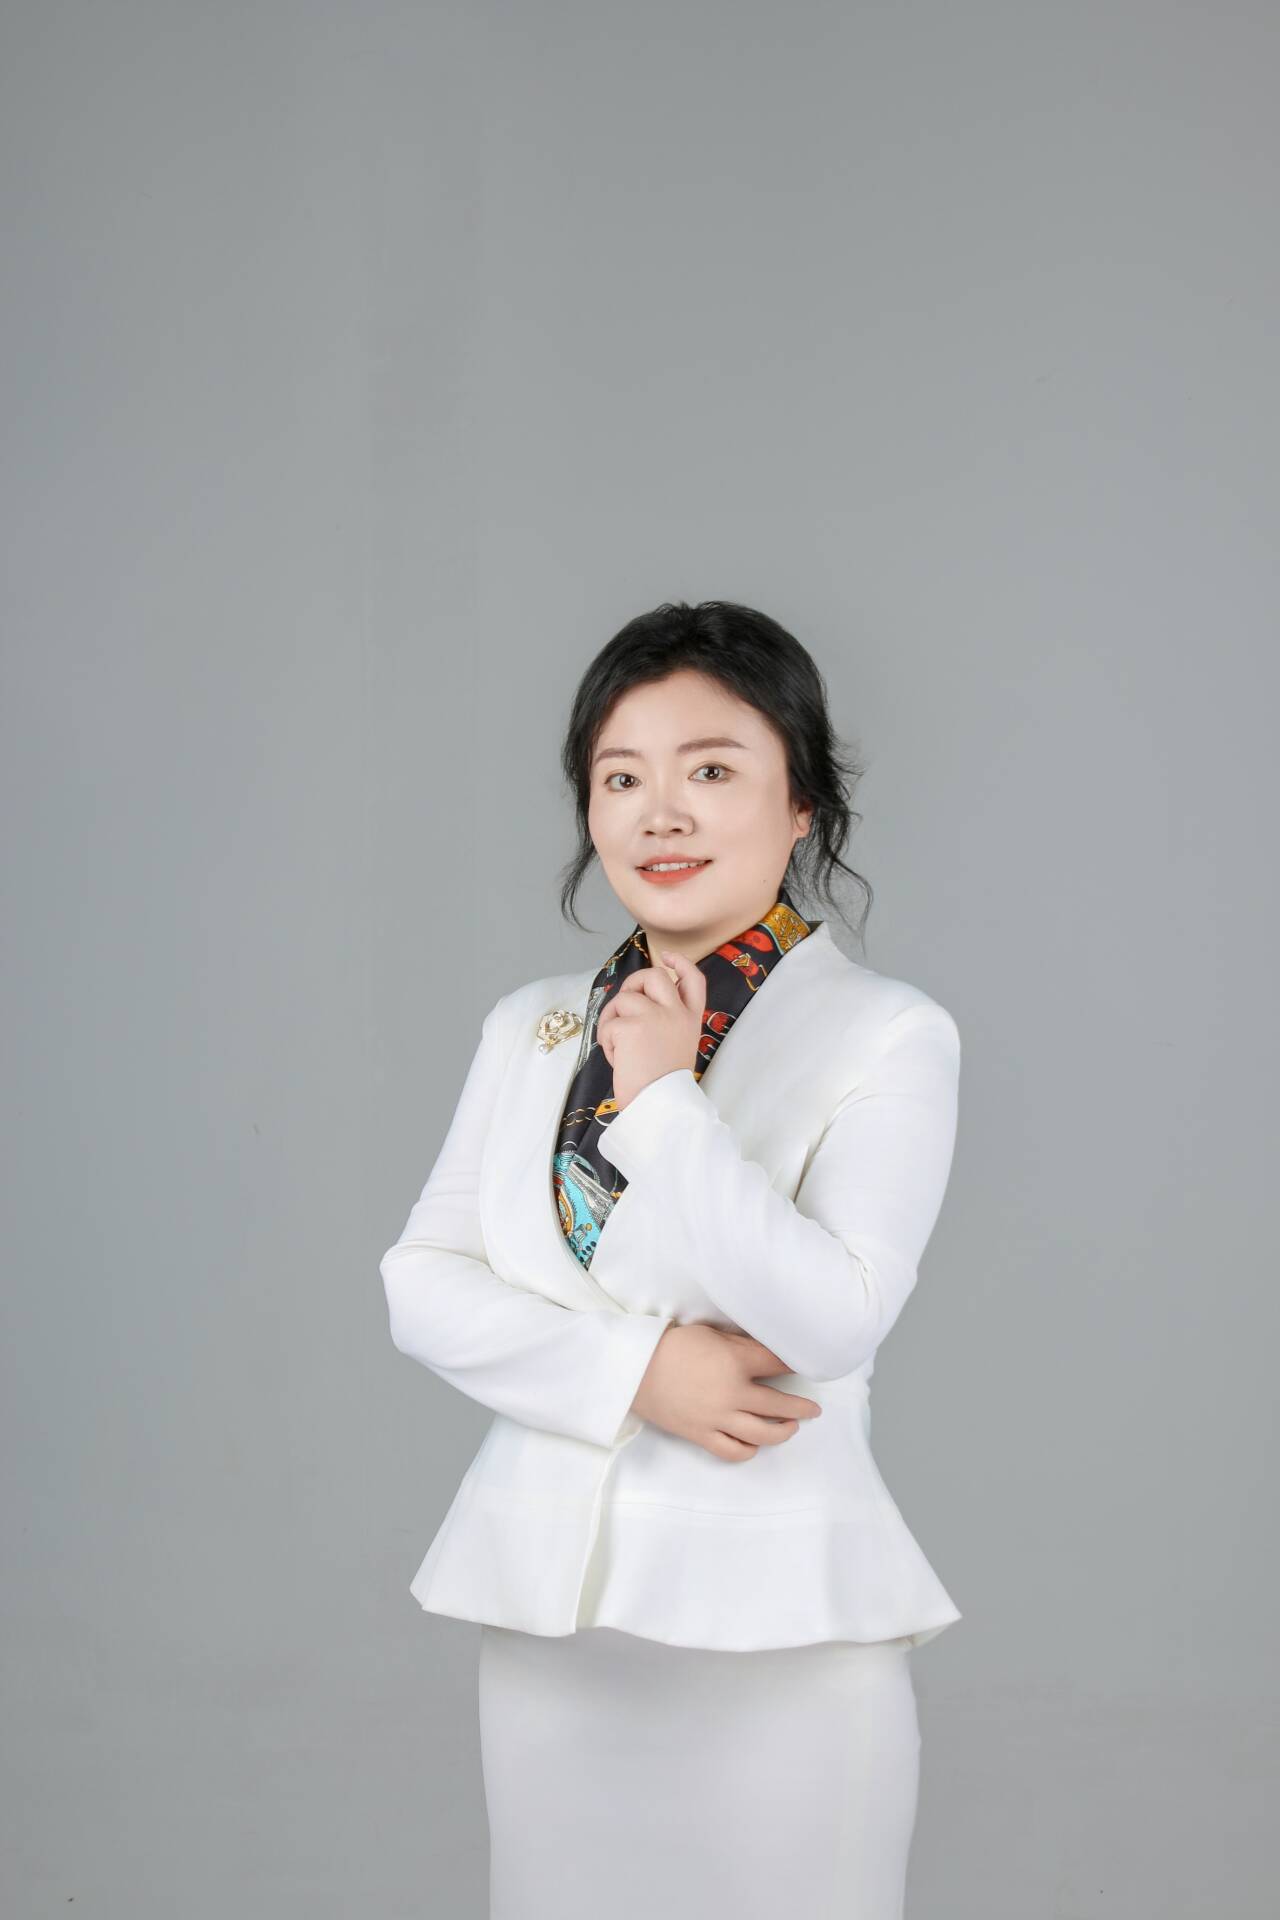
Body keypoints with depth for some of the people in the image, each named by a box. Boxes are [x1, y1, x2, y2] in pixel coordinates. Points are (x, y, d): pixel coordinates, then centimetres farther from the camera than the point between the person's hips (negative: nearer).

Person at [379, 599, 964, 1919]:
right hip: (545, 1600, 4)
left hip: (774, 1618, -4)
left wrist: (661, 1098, -16)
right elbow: (421, 1283, 3)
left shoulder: (887, 1036, -5)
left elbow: (833, 1319, -16)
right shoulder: (530, 1028, 10)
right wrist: (635, 1369, -11)